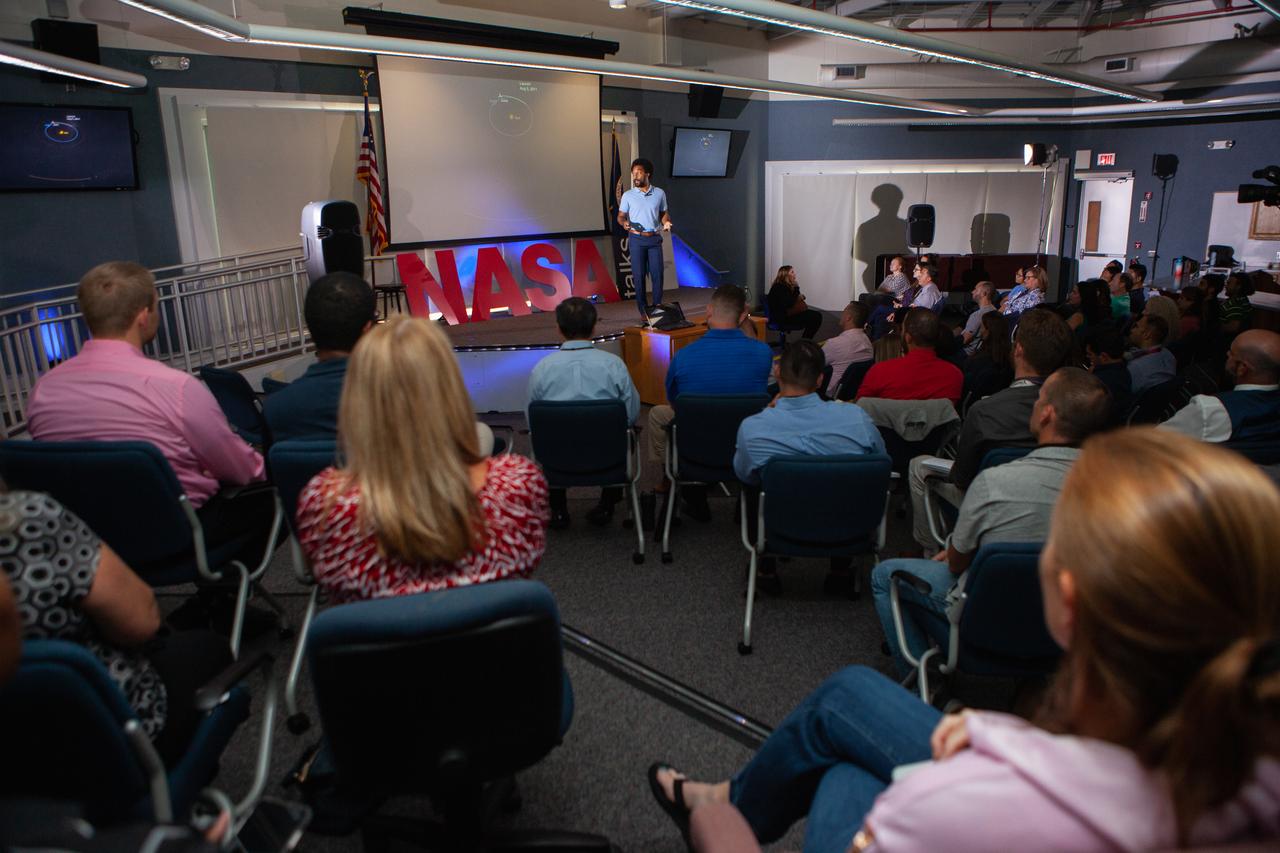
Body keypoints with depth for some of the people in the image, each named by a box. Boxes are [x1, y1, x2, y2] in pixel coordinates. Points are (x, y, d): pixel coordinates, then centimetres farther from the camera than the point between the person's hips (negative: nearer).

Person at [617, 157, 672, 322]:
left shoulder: (659, 194, 5)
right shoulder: (628, 195, 2)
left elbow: (664, 213, 14)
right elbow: (621, 216, 6)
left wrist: (666, 222, -7)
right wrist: (624, 223, -16)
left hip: (655, 239, 1)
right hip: (637, 239, -1)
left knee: (657, 274, -1)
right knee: (639, 275, 0)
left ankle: (657, 307, 11)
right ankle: (643, 310, 7)